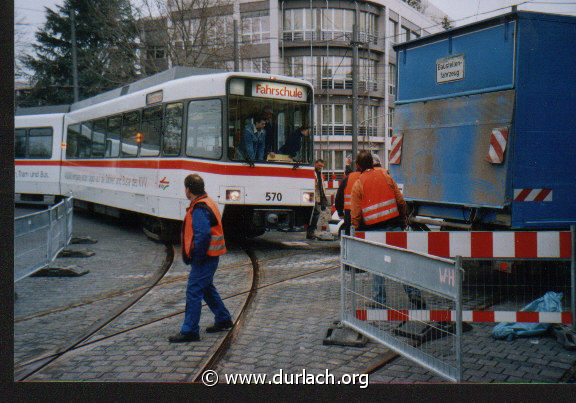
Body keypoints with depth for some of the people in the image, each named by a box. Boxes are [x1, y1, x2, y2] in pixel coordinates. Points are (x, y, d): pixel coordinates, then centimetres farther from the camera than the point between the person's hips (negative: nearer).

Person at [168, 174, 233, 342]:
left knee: (194, 291, -7)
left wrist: (196, 257, -21)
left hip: (204, 258, -11)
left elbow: (203, 235, -29)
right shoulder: (207, 202, 14)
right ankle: (223, 320, 34)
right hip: (210, 257, 11)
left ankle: (189, 331, -3)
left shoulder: (199, 208, -19)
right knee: (207, 288, 23)